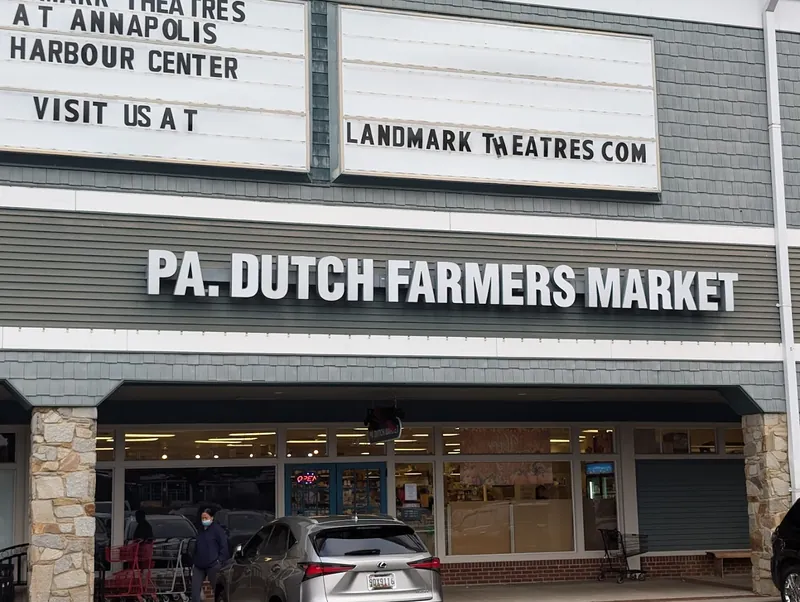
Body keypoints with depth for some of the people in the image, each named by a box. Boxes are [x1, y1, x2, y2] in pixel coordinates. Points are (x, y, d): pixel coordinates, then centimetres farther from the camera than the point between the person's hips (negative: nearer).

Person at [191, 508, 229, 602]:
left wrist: (220, 560, -16)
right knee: (195, 588, 0)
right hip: (199, 566, 7)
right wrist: (194, 561, 18)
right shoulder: (201, 531, 17)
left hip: (213, 565, -7)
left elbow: (224, 546, -11)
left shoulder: (217, 529, -7)